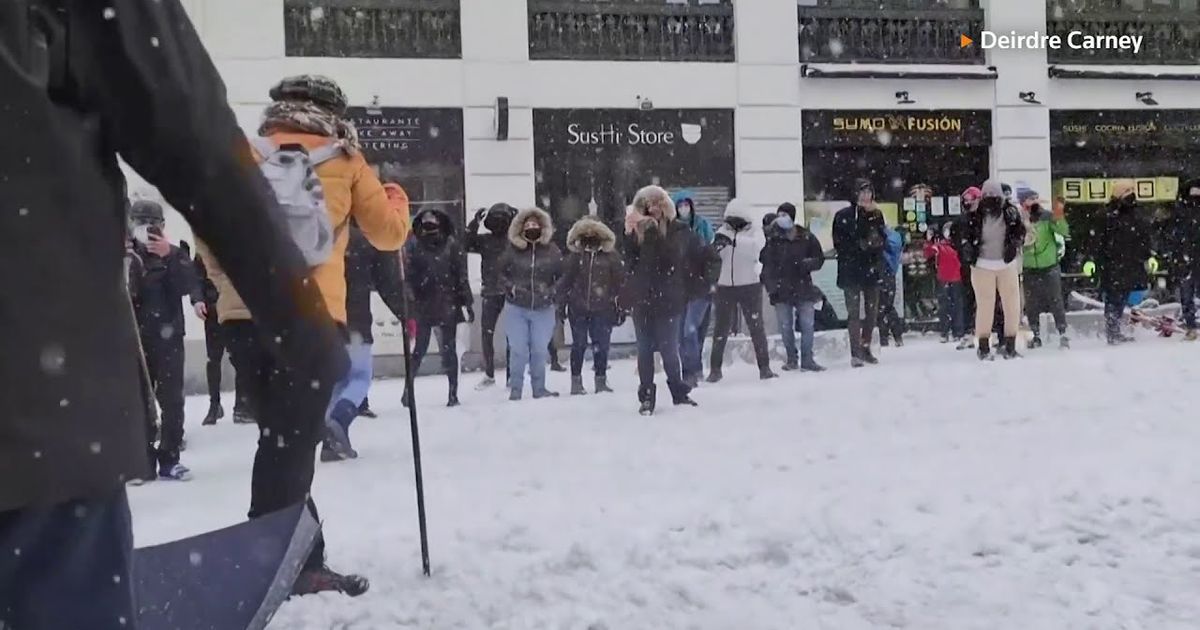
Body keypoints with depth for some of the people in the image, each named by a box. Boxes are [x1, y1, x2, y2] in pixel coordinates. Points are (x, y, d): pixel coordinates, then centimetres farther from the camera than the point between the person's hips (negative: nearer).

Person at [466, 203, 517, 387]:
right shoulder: (484, 240, 8)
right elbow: (465, 245, -3)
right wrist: (475, 222, -9)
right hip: (490, 293, 2)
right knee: (487, 334, 4)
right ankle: (489, 374, 17)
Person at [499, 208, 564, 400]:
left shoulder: (552, 251, 0)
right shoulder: (512, 250, -3)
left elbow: (562, 276, 6)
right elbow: (500, 274, 5)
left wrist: (551, 290, -8)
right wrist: (512, 287, -10)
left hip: (543, 309, 1)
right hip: (516, 307, -1)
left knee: (540, 350, 7)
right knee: (518, 350, -1)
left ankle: (539, 388, 21)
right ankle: (515, 388, 11)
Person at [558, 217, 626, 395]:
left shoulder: (611, 256, 0)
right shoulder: (575, 255, 4)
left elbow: (620, 281, 1)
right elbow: (565, 281, 7)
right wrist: (561, 304, 3)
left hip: (603, 309, -1)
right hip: (578, 308, 1)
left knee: (601, 345, 2)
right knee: (578, 345, 4)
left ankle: (601, 380, 15)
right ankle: (576, 382, 13)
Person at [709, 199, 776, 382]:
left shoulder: (754, 233, -1)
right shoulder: (722, 232, 5)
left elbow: (756, 246, -23)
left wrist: (733, 241, -36)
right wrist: (715, 246, -25)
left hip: (750, 286, -2)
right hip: (725, 286, 2)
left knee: (757, 327, 2)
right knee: (721, 329, 5)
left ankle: (764, 367, 10)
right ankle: (715, 369, 13)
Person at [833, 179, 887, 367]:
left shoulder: (876, 214, 11)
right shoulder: (843, 215, -3)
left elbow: (883, 240, 8)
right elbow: (839, 243, -7)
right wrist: (861, 244, -13)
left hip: (872, 269, 5)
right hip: (851, 271, -5)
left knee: (872, 311, 9)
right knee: (854, 312, -7)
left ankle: (866, 348, 21)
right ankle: (856, 353, -7)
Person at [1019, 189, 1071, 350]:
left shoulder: (1046, 216, -6)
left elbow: (1063, 231, -16)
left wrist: (1059, 217, -34)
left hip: (1050, 267, -2)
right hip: (1029, 269, 2)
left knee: (1056, 302, -1)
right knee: (1032, 306, 8)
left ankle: (1063, 334, 7)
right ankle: (1035, 336, 20)